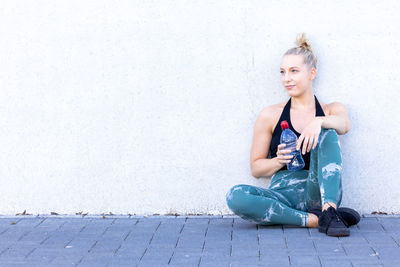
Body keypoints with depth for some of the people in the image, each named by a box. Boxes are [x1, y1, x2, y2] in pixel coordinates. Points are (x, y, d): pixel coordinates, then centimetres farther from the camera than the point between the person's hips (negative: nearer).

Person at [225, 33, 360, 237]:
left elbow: (344, 124, -14)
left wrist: (318, 121, -35)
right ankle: (316, 219, -26)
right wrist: (278, 161, -11)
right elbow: (256, 168, 11)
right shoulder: (270, 116, 11)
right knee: (235, 196, -29)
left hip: (319, 193, -1)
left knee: (327, 133, -22)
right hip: (282, 194, 1)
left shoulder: (330, 110, 12)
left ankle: (329, 210, -35)